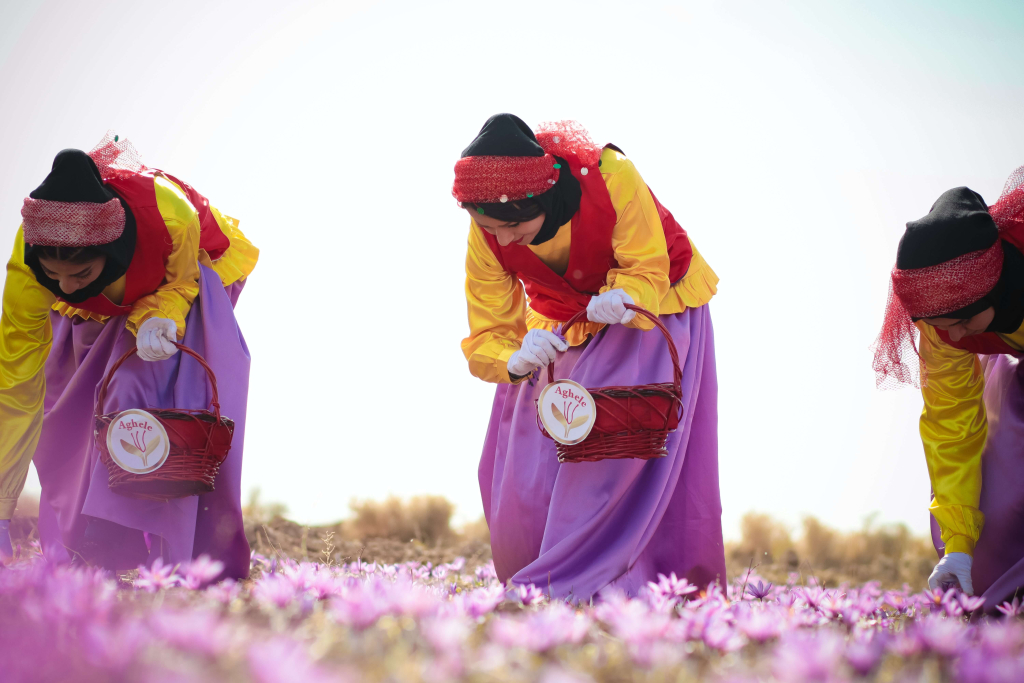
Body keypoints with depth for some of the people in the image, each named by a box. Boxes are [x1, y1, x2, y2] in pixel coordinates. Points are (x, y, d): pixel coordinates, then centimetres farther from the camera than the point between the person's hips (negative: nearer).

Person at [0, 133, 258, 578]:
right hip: (97, 311, 2)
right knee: (72, 413, -4)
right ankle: (76, 558, 12)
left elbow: (182, 281, -19)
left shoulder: (173, 217, -44)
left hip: (177, 291, -2)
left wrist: (157, 319, -44)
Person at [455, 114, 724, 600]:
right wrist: (517, 359, -43)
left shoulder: (611, 178, -36)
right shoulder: (485, 237, -24)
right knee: (524, 471, -3)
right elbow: (489, 335, -20)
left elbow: (649, 270, -24)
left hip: (653, 306, -3)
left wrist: (623, 299, -47)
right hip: (560, 328, 3)